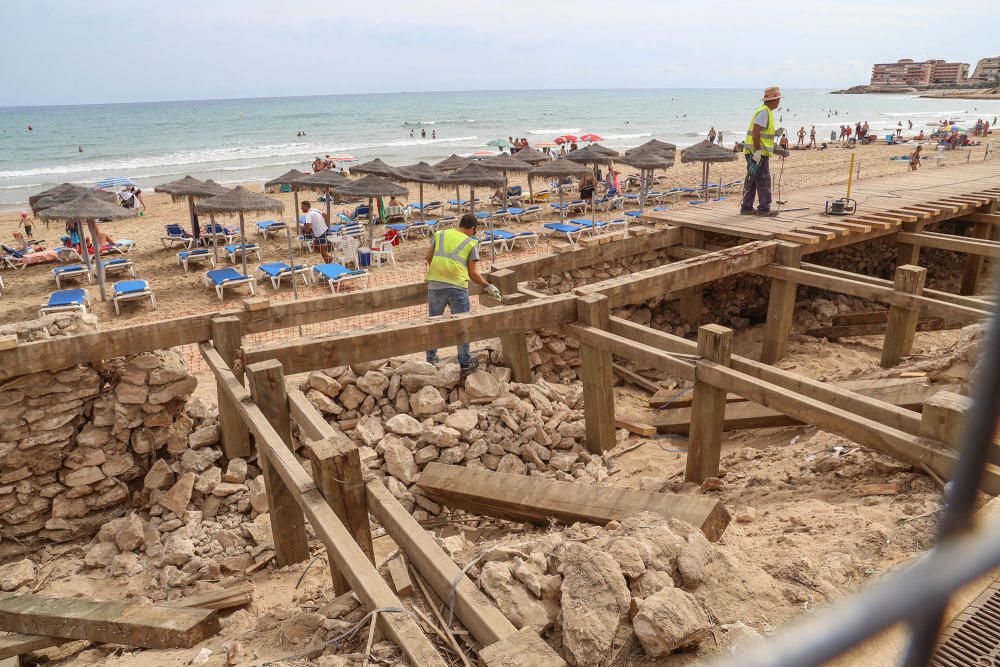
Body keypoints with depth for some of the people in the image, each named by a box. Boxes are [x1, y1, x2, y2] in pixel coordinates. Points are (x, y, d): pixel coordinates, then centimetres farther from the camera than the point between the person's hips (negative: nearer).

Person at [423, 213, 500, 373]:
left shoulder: (440, 234, 10)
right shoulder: (471, 243, 5)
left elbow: (428, 258, 12)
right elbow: (473, 273, 1)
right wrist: (487, 286, 13)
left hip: (435, 286, 3)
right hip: (457, 287, -3)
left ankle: (430, 359, 28)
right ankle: (465, 363, 16)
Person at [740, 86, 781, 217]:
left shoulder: (766, 111, 19)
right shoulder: (764, 112, -13)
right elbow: (755, 131, -22)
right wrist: (757, 151, -23)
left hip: (756, 152, 10)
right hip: (759, 153, -10)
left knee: (751, 181, 11)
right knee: (763, 181, -6)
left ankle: (746, 208, 15)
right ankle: (764, 208, -3)